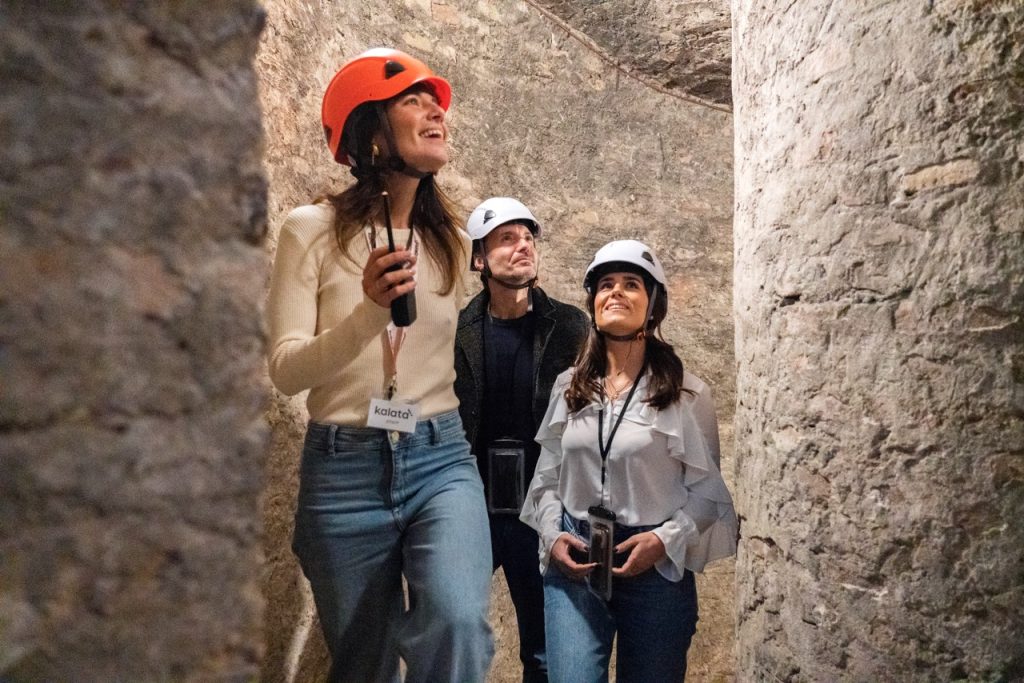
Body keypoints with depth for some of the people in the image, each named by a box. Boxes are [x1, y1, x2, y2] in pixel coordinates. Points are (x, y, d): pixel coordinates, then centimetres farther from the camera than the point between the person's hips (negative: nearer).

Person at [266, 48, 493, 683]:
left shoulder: (453, 241, 7)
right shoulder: (312, 229, -4)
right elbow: (286, 369, -9)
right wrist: (370, 310, -24)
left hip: (441, 461, 2)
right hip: (344, 468, -1)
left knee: (458, 623, -26)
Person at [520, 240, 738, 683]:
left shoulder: (687, 394, -4)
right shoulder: (569, 386, 6)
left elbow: (707, 491, -2)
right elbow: (547, 477, 10)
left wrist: (665, 540, -15)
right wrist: (553, 536, -4)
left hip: (657, 567, -1)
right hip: (574, 563, 2)